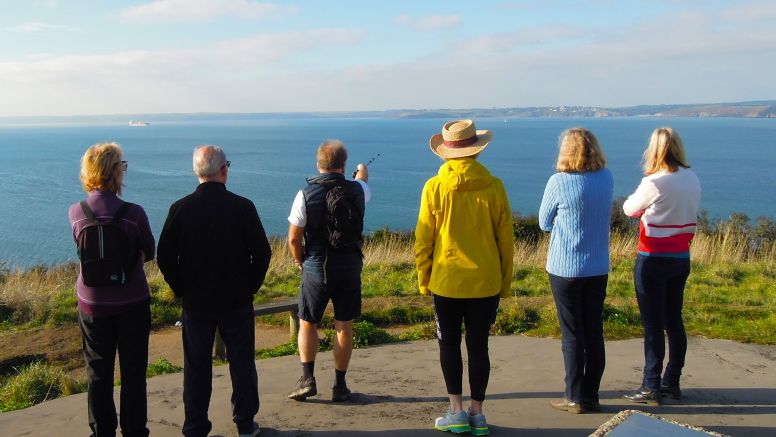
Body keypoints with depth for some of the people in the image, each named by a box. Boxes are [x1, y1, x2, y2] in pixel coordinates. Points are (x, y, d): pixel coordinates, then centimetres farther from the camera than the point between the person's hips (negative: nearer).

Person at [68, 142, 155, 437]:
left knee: (98, 372, 16)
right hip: (132, 303, -2)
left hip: (92, 303, 3)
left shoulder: (75, 212, -9)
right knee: (133, 371, 12)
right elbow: (149, 253, -4)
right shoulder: (133, 213, -18)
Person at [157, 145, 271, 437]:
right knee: (242, 362, 12)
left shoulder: (180, 208, -7)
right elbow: (262, 252, -8)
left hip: (195, 301, 1)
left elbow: (165, 257, -5)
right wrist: (251, 286, 5)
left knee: (196, 366, 10)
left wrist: (181, 289, 7)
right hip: (237, 300, -1)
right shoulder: (242, 207, -11)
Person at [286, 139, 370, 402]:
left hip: (316, 269, -2)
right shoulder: (357, 190, -4)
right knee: (344, 327, 9)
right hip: (349, 269, 2)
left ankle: (307, 378, 6)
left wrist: (300, 261, 9)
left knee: (307, 324, 14)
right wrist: (362, 174, 47)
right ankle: (340, 385, 15)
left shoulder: (305, 194, -13)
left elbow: (294, 238, -10)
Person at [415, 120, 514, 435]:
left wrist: (423, 279, 8)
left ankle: (457, 412, 11)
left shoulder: (434, 187, -8)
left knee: (449, 344, 12)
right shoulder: (493, 186, -4)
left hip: (446, 281, -1)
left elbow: (423, 239, -4)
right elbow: (505, 238, 1)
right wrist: (505, 283, 12)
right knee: (478, 346, 11)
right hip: (486, 282, 2)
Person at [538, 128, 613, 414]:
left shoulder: (559, 182, -14)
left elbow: (544, 223, -3)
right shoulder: (606, 179, 0)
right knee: (594, 332, 11)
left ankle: (575, 398, 12)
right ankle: (591, 396, 19)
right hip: (598, 269, 5)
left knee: (572, 334, 4)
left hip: (565, 268, -4)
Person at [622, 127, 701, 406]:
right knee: (674, 322, 15)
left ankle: (651, 388, 7)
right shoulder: (692, 180, 3)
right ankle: (672, 383, 24)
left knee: (653, 326, 0)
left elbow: (629, 209, -3)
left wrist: (640, 205, 16)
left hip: (654, 260, -7)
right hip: (682, 258, 7)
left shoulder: (654, 183, -17)